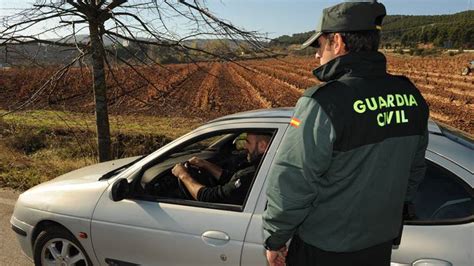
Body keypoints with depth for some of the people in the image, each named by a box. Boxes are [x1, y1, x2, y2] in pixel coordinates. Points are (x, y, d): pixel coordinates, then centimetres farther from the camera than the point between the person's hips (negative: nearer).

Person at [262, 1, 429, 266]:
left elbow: (291, 185, -22)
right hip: (381, 245, 6)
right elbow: (415, 171, 8)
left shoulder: (323, 103, -26)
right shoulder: (411, 97, -4)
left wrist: (275, 240, -7)